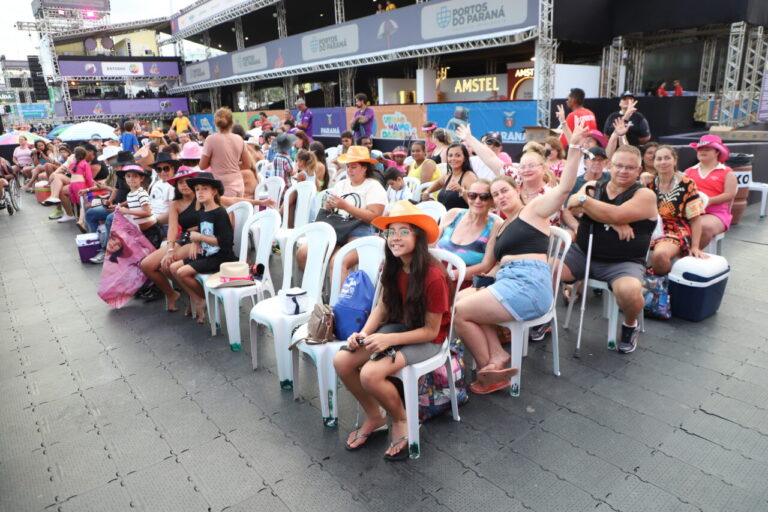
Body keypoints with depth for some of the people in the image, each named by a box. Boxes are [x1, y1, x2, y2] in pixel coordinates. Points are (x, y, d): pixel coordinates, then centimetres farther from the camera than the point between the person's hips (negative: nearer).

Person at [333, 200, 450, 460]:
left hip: (426, 339, -7)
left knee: (370, 374, -28)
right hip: (398, 326, 7)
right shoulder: (393, 267, -4)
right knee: (341, 361, -12)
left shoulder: (433, 276, -25)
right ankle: (374, 416, 13)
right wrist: (364, 333, -13)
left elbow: (431, 330, -19)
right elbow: (383, 306, 4)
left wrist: (389, 340, -26)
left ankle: (400, 420, 5)